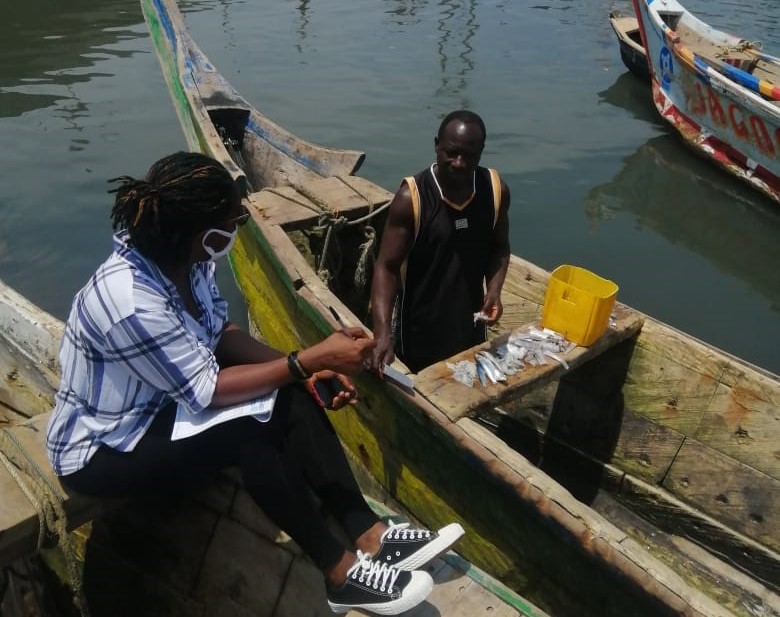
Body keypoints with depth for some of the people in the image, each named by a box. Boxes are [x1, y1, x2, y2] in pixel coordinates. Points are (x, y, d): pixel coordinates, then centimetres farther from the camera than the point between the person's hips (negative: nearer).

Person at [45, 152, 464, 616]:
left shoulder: (182, 259, -11)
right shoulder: (130, 301, -35)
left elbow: (222, 332, -2)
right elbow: (206, 390, -30)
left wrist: (306, 369, -15)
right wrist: (310, 359, -29)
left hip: (164, 400, 8)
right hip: (101, 448, -8)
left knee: (293, 397, -11)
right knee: (251, 427, -29)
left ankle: (368, 534, -9)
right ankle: (341, 573, -14)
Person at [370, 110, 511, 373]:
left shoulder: (496, 190, -9)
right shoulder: (411, 197, -21)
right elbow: (387, 266, -19)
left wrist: (494, 290, -12)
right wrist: (382, 333, -31)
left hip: (470, 321, 4)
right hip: (420, 327, -4)